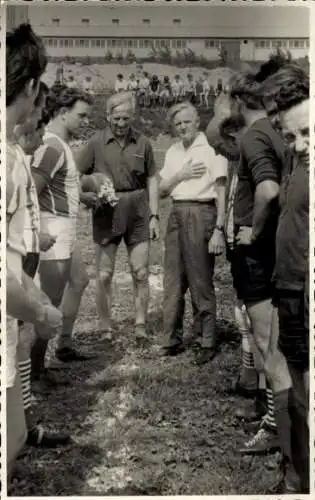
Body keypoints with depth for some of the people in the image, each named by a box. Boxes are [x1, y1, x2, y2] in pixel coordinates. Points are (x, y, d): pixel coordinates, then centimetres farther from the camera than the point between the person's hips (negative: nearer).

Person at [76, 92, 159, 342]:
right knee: (104, 275, 4)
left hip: (137, 211, 1)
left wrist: (154, 216, 4)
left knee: (141, 273, 4)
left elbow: (152, 180, 8)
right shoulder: (97, 142, -3)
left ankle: (141, 326, 17)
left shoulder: (143, 143, 2)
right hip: (106, 213, -1)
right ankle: (106, 330, 16)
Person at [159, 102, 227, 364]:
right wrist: (181, 175, -3)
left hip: (201, 213, -6)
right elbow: (162, 190, 15)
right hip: (176, 214, 6)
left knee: (201, 281, -3)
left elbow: (221, 192, -7)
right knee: (173, 281, 6)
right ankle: (172, 339, 16)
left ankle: (208, 343, 8)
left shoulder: (211, 148, -3)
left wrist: (218, 229, -13)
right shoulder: (172, 152, 16)